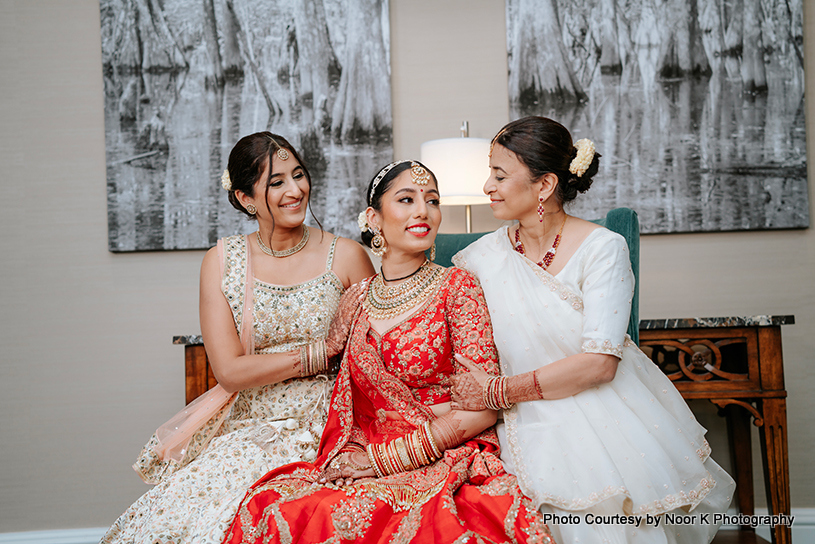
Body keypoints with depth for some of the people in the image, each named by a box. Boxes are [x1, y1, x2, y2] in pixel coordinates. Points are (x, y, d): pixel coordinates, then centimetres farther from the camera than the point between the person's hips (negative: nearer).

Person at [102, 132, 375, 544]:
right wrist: (323, 354, -8)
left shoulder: (345, 256, 2)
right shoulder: (222, 262, 4)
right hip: (248, 430, 2)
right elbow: (230, 371, -3)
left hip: (324, 430, -2)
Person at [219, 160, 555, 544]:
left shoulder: (456, 286, -4)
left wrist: (382, 458, -11)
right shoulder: (357, 299, 11)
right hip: (363, 461, 4)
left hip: (443, 466, -4)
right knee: (267, 505, -22)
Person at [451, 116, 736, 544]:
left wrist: (496, 392, -17)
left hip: (608, 425, -2)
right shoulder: (480, 257, 3)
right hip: (531, 435, 2)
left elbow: (599, 362, -17)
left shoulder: (602, 249, -8)